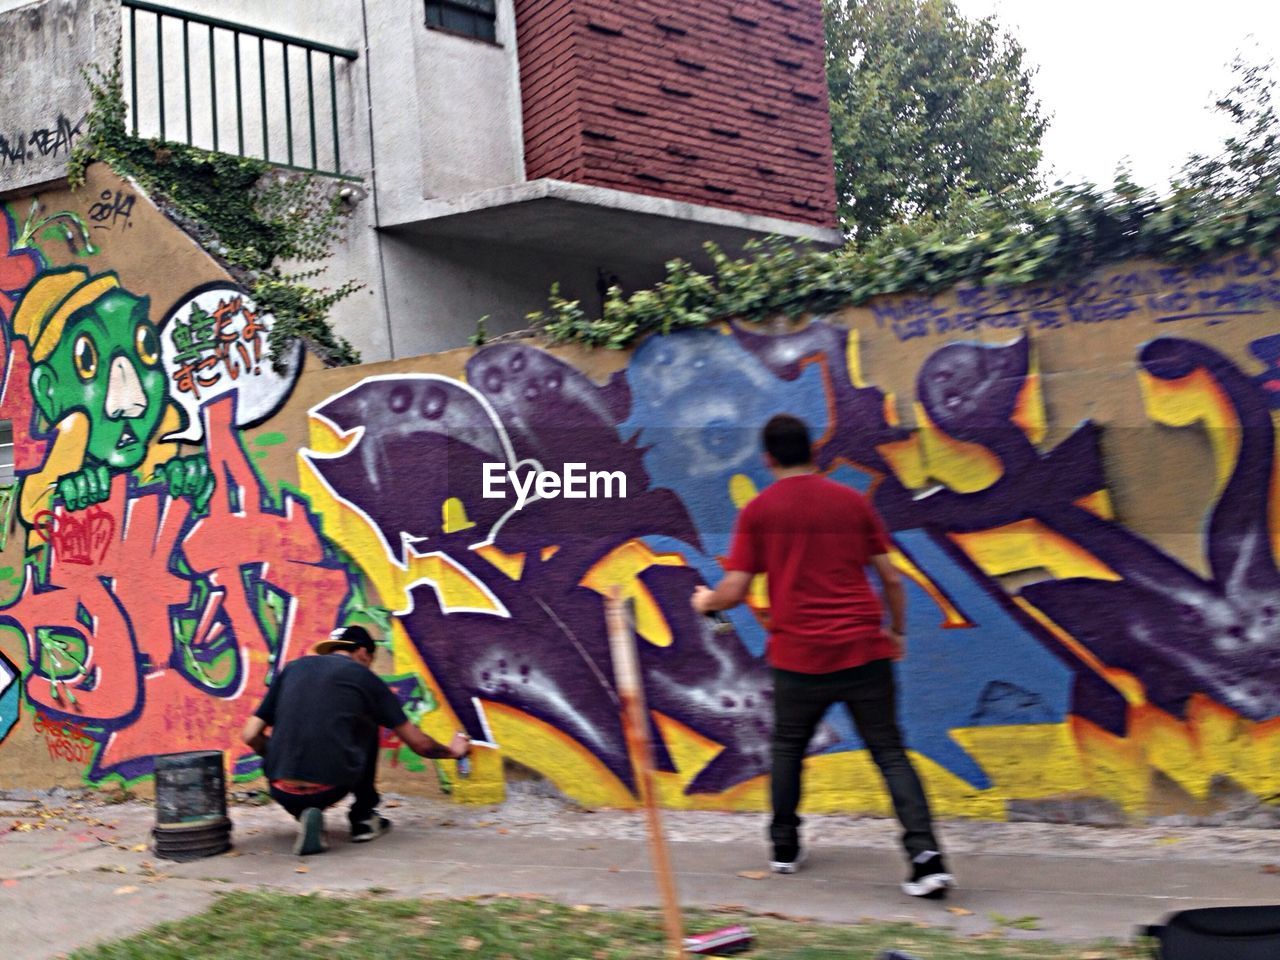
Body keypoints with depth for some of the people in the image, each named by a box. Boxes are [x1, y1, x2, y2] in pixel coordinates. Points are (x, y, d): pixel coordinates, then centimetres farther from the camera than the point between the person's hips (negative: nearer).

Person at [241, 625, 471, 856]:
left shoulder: (292, 668, 16)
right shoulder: (365, 678, 9)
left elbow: (250, 735, 11)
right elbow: (419, 744, 15)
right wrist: (452, 750, 34)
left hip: (281, 791, 2)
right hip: (329, 788, -2)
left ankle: (304, 814, 10)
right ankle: (364, 817, 24)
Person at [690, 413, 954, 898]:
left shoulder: (758, 511, 1)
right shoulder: (852, 501, 7)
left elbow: (734, 591, -1)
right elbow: (891, 578, 9)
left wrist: (706, 601, 20)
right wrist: (897, 631, 23)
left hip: (799, 656, -1)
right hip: (865, 650, 1)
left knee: (787, 747, 21)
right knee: (891, 753, 7)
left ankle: (785, 848, 29)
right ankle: (926, 855, -6)